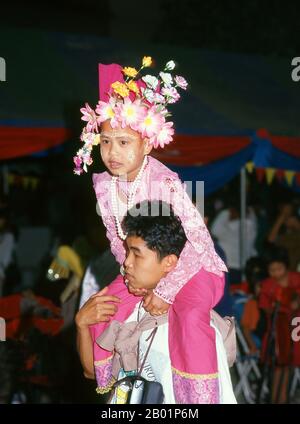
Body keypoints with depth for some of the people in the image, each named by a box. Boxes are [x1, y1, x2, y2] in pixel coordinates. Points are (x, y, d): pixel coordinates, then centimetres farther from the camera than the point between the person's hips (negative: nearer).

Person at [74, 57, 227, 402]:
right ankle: (104, 385, 21)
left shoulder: (165, 183, -28)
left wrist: (165, 291, -22)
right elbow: (117, 240, 2)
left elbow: (195, 241, -26)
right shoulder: (103, 184, -9)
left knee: (189, 314, -32)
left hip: (193, 268, -6)